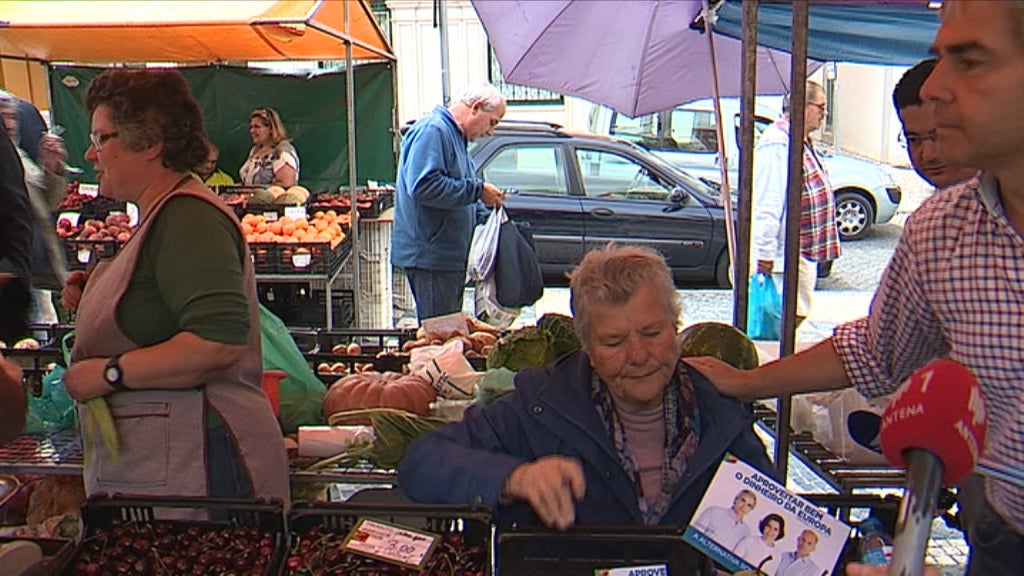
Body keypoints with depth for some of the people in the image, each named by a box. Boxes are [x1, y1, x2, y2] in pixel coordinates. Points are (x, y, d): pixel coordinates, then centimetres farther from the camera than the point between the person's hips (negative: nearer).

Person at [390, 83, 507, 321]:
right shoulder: (432, 130, -14)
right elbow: (423, 186, -28)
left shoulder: (455, 135, 20)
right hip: (430, 256, -10)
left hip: (450, 255, 10)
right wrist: (478, 190, -21)